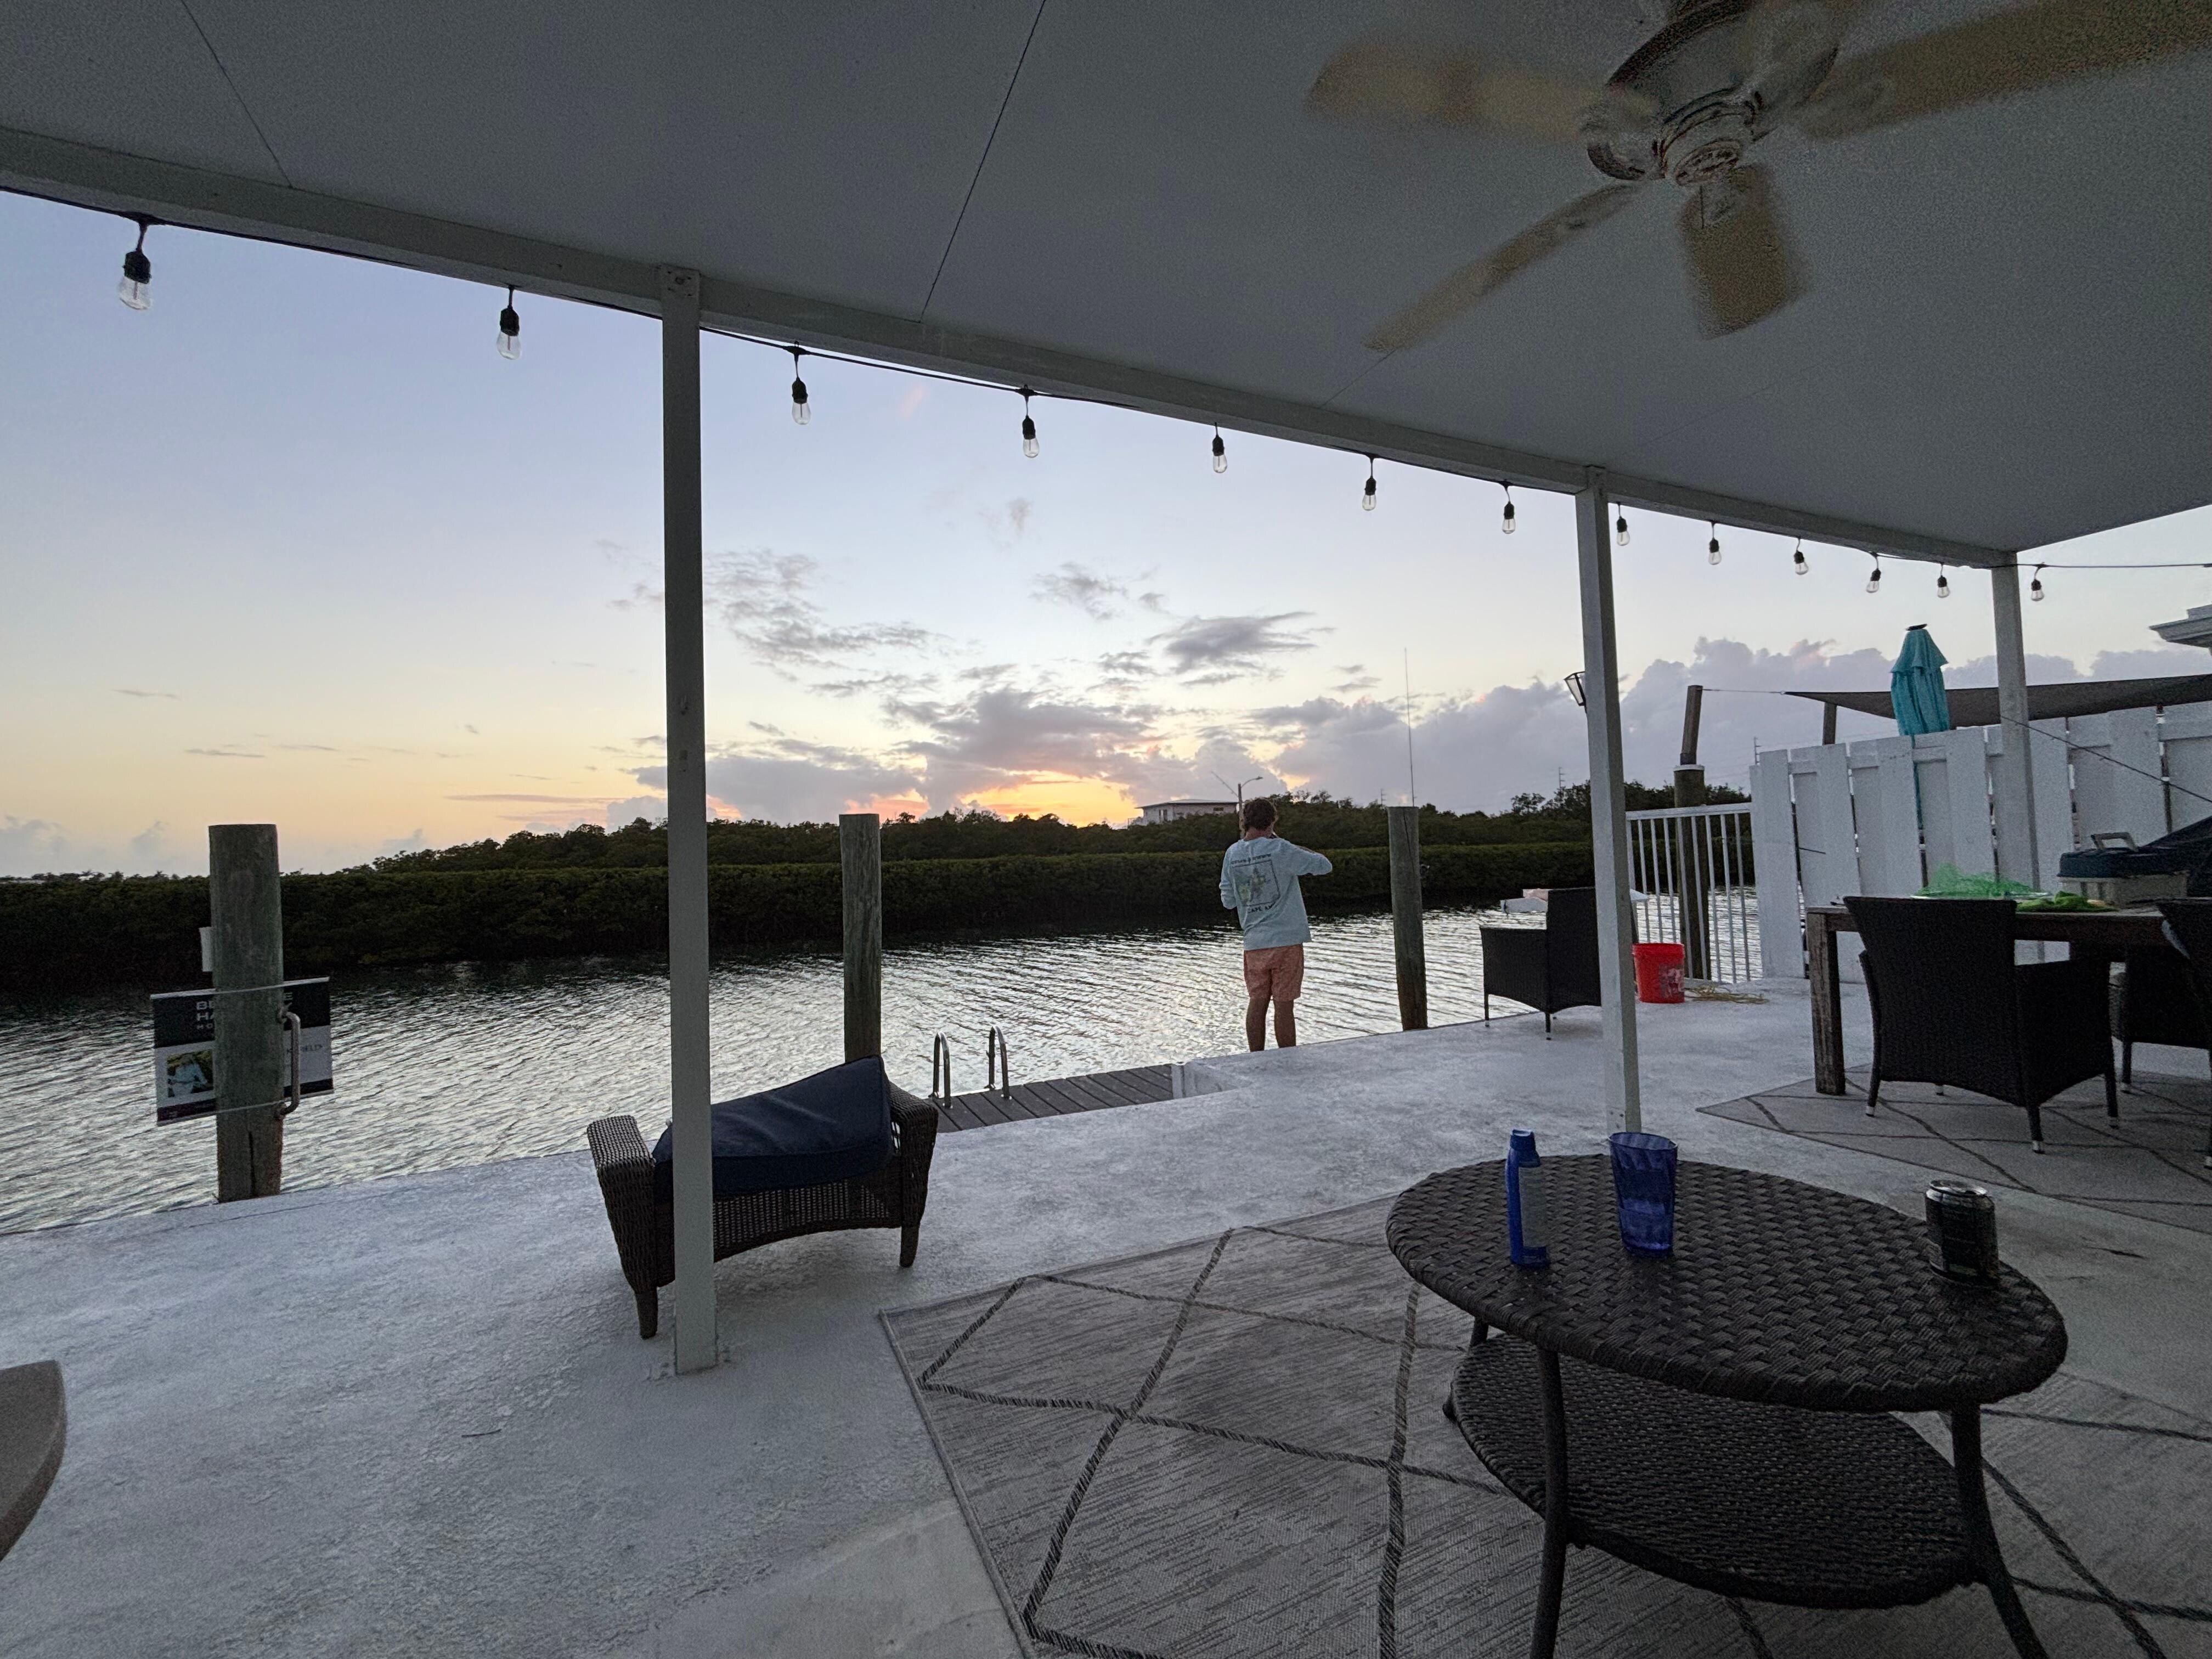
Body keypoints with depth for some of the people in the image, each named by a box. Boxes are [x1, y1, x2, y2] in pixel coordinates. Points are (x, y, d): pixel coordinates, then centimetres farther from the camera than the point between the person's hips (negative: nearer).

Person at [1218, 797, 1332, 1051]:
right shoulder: (1279, 849, -11)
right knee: (1284, 1004, 2)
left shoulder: (1232, 854, 3)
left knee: (1257, 1002, 11)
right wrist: (1300, 851, 11)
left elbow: (1227, 901, 9)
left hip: (1254, 942, 4)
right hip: (1287, 939, -4)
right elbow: (1323, 866, -4)